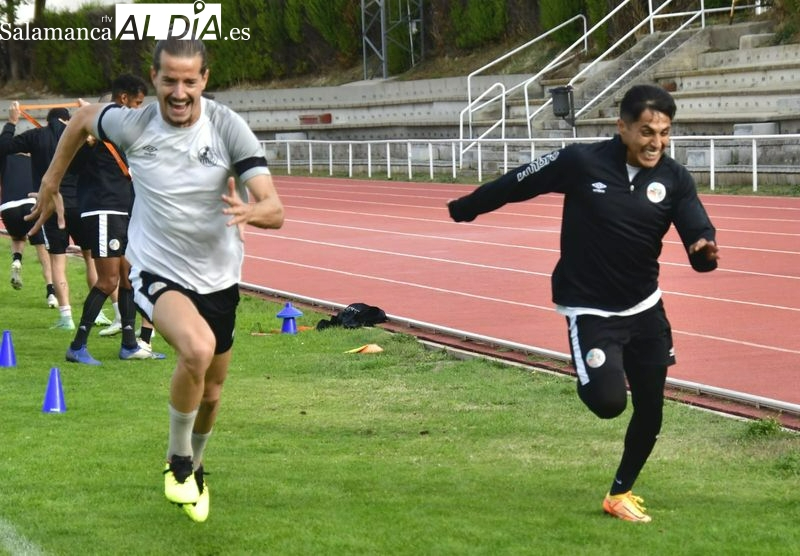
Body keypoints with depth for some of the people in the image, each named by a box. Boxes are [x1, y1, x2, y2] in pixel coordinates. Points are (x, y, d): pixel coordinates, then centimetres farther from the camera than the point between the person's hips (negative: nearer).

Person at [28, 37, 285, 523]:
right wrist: (51, 182, 17)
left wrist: (250, 211, -45)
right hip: (157, 273, -2)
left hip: (218, 277, 2)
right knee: (198, 349, -33)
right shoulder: (133, 124, -14)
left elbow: (275, 210, -22)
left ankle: (194, 468, 49)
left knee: (211, 391, 16)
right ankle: (178, 459, -8)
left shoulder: (229, 128, -16)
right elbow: (83, 119, 10)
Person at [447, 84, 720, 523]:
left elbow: (698, 233, -17)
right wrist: (465, 209, 8)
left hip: (646, 307, 4)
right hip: (591, 309, -4)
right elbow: (518, 184, -4)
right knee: (608, 402, -21)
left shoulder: (674, 179, -8)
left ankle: (620, 494, 36)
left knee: (650, 413, 10)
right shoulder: (581, 163, -17)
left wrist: (704, 250, -42)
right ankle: (592, 370, 17)